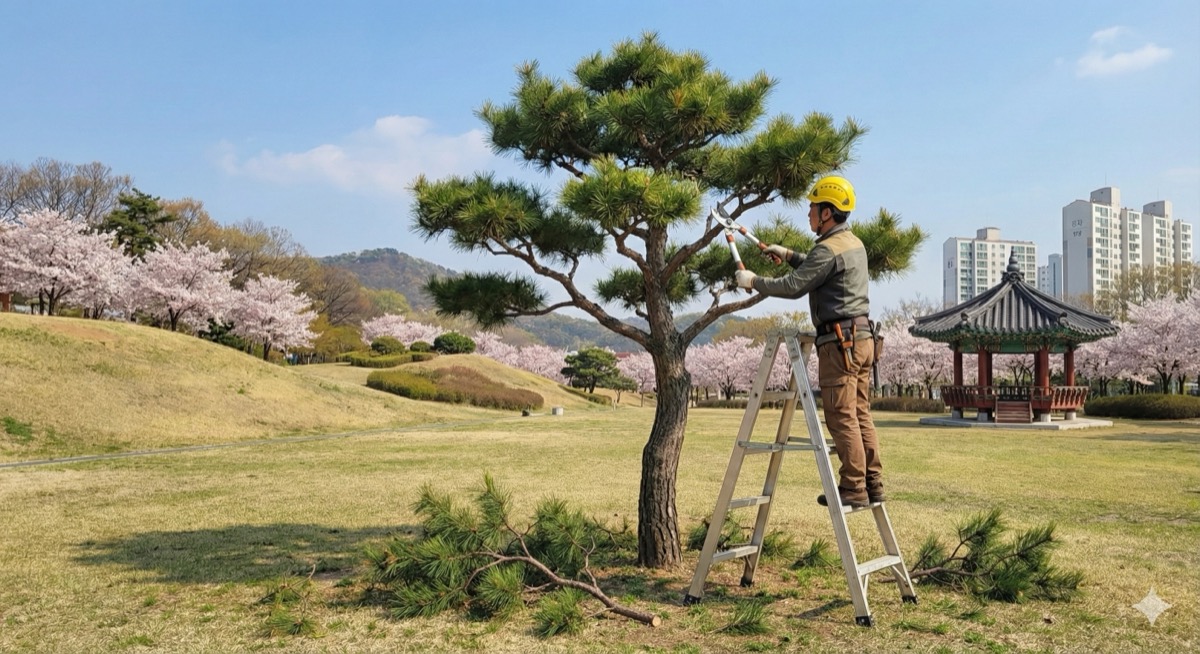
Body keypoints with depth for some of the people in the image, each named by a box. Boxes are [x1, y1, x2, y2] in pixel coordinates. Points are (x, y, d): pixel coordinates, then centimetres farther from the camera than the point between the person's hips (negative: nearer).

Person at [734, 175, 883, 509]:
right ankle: (872, 484, 14)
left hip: (840, 340, -10)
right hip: (862, 336, 10)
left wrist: (753, 281, -1)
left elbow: (793, 287, -14)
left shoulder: (828, 249, -14)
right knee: (860, 415, 11)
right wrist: (789, 255, 29)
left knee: (842, 417, -5)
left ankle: (853, 489, -2)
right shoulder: (854, 244, 18)